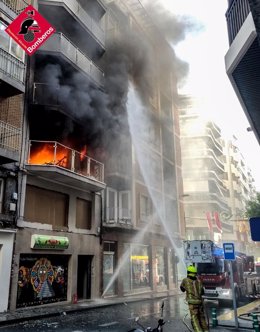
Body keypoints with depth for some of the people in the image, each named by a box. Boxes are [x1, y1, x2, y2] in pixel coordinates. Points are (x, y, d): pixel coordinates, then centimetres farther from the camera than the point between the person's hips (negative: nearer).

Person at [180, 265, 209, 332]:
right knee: (202, 318, 18)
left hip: (192, 302, -5)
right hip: (200, 301, 5)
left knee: (194, 319, -4)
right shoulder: (199, 281, 8)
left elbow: (182, 289, 16)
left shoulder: (185, 280, -3)